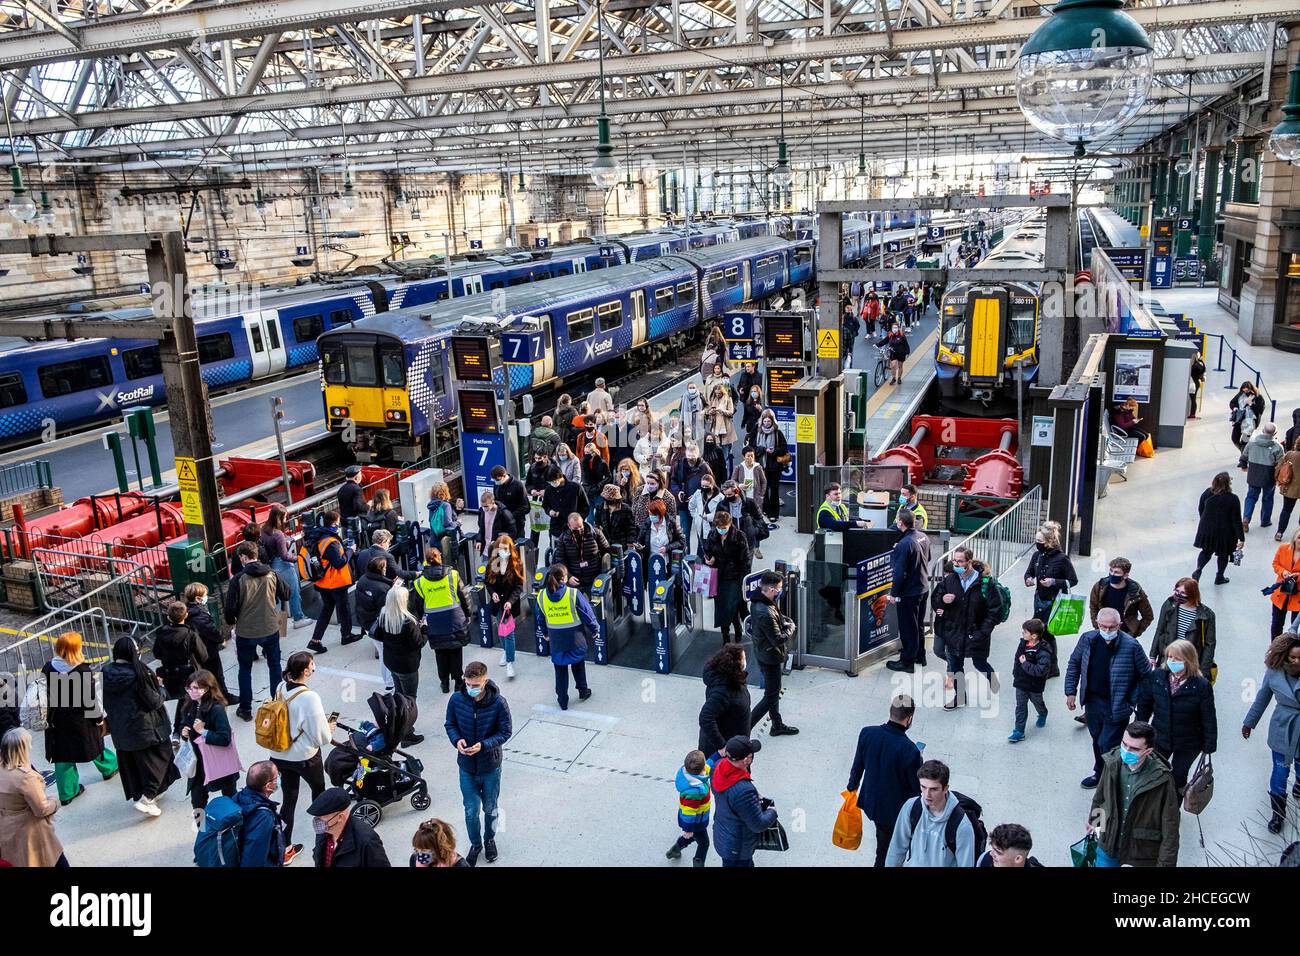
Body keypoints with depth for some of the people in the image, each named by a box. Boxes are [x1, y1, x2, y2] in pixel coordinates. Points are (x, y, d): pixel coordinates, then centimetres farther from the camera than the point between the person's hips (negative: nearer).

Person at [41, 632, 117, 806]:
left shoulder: (48, 669, -10)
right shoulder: (84, 671, -23)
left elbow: (44, 696, -1)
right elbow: (93, 698, -16)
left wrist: (47, 718, 12)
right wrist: (99, 718, -2)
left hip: (57, 721, 3)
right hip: (81, 720, -3)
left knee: (62, 757, 13)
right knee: (94, 744, 22)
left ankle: (67, 792, 22)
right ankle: (109, 768, 46)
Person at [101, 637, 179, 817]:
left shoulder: (107, 673, -7)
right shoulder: (138, 674, -24)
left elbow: (107, 704, 5)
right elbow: (155, 701, -19)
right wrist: (159, 686, -2)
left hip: (120, 729, 5)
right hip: (143, 726, -5)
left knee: (129, 761, 20)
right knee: (159, 756, 11)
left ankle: (136, 795, 34)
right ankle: (148, 797, 1)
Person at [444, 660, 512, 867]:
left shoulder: (498, 703, -23)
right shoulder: (456, 700, -16)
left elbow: (505, 732, -14)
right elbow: (450, 724, -1)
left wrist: (483, 745, -28)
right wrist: (457, 740, -21)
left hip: (491, 767, -1)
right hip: (467, 767, 1)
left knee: (490, 808, 20)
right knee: (471, 810, 12)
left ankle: (489, 840, 46)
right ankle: (475, 844, 39)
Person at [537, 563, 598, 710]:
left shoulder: (542, 596, -8)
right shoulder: (574, 594, -19)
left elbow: (541, 618, 7)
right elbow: (587, 613, -10)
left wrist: (545, 633, 23)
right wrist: (595, 630, 5)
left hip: (556, 639, 2)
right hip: (575, 638, -2)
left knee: (560, 669, 14)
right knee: (578, 664, 22)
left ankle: (562, 701, 20)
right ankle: (583, 691, 36)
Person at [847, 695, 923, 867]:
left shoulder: (867, 733, -17)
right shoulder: (910, 751, -31)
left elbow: (857, 765, 0)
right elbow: (917, 788, -17)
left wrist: (852, 785, 18)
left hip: (871, 801, 5)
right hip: (894, 810, -5)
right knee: (885, 854, 17)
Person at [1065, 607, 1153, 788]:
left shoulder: (1131, 646, -18)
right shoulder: (1087, 639, -6)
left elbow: (1146, 676, -7)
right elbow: (1074, 664, 8)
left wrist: (1133, 701, -10)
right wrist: (1071, 691, 5)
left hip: (1116, 707, -5)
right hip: (1092, 702, 5)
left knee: (1107, 744, -4)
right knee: (1097, 740, 20)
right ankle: (1100, 774, 40)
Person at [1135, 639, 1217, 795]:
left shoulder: (1202, 686, -20)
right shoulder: (1156, 676, -11)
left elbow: (1209, 719, -13)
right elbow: (1144, 705, 1)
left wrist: (1208, 746, -8)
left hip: (1188, 745, -3)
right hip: (1159, 739, 3)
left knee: (1178, 778, 14)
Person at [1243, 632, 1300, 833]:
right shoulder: (1274, 672, -13)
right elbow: (1262, 698, 4)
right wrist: (1249, 722, 12)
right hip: (1282, 733, 1)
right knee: (1280, 773, 10)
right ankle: (1278, 814, 30)